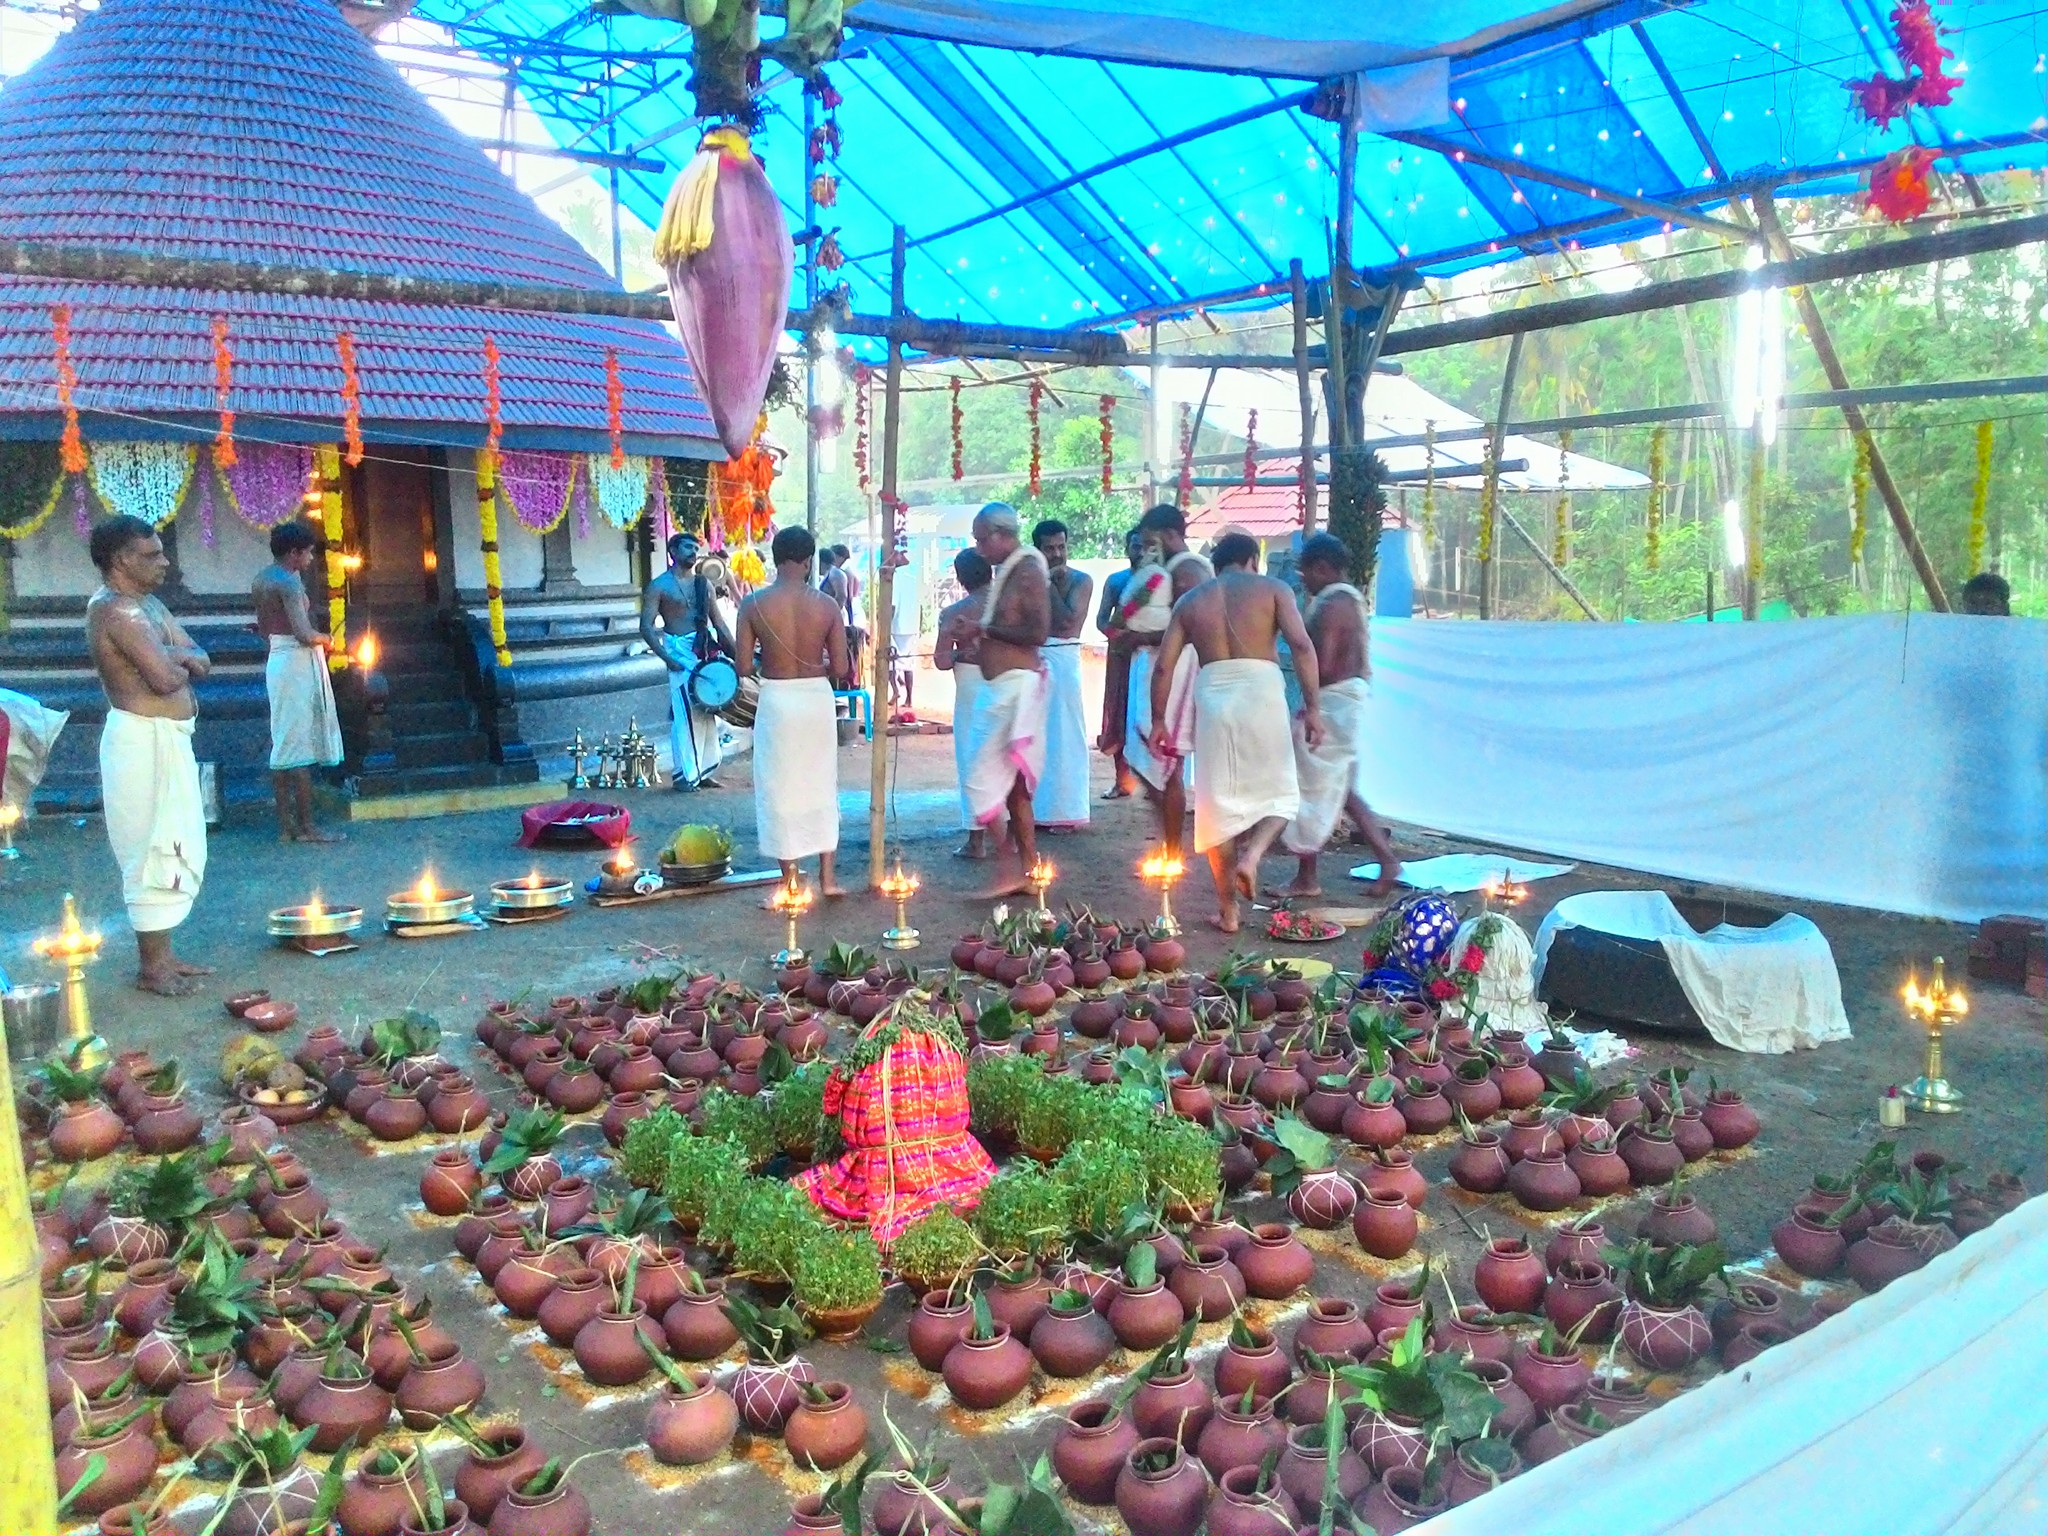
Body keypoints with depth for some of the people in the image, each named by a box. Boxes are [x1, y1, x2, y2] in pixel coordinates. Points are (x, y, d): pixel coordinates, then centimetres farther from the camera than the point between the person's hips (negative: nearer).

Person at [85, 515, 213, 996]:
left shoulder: (148, 604, 15)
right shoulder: (114, 608, -16)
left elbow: (201, 662, 12)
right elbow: (164, 677, -25)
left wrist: (173, 657, -10)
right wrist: (182, 664, -3)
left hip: (167, 738, 10)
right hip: (144, 741, -10)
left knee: (177, 850, 16)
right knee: (155, 851, -5)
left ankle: (160, 953, 25)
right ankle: (151, 966, 4)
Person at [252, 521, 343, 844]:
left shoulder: (261, 580, 13)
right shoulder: (289, 582, -16)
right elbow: (304, 633, -24)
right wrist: (326, 639, -6)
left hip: (276, 659, 9)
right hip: (298, 662, -9)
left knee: (282, 745, 10)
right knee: (300, 745, -5)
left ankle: (286, 825, 13)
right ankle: (306, 826, -2)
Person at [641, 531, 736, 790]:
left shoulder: (704, 584, 15)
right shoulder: (660, 586, 0)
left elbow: (719, 623, 17)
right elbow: (646, 626, -6)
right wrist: (668, 659, -16)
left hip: (708, 651, 6)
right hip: (681, 653, -5)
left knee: (707, 712, 8)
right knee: (686, 713, -9)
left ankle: (703, 771, 17)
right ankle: (685, 774, -1)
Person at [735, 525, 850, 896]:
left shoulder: (753, 604, -8)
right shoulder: (827, 605, -5)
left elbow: (743, 667, -7)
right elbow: (840, 668, -4)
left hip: (777, 700, -2)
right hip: (818, 698, 2)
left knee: (781, 788, 8)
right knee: (820, 785, 14)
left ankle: (791, 882, 13)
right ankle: (828, 876, 17)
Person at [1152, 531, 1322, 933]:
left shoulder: (1190, 601, 19)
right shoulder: (1272, 589, 11)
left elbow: (1163, 666, 12)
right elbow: (1301, 645, -4)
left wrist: (1159, 720, 19)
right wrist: (1313, 706, -2)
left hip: (1212, 697, 2)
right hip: (1261, 693, -2)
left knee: (1217, 804, 9)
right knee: (1280, 793, 15)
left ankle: (1228, 910, 12)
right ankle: (1251, 855, -13)